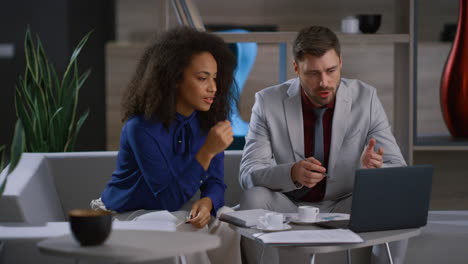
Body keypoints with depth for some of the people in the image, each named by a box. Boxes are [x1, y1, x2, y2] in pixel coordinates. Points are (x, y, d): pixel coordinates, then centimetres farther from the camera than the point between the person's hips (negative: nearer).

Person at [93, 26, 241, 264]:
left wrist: (206, 203, -28)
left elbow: (215, 183, -3)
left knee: (227, 222, -23)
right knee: (188, 231, -33)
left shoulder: (208, 121, -5)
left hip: (176, 211, 5)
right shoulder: (142, 127, -24)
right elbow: (170, 199, -25)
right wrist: (207, 152, -35)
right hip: (127, 215, -5)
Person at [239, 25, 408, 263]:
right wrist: (293, 173, -35)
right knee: (254, 198, -30)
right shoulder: (268, 101, -8)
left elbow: (398, 170, -6)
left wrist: (374, 169, -31)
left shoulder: (366, 98, -6)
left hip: (346, 208, 0)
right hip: (288, 208, 0)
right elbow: (249, 174, -14)